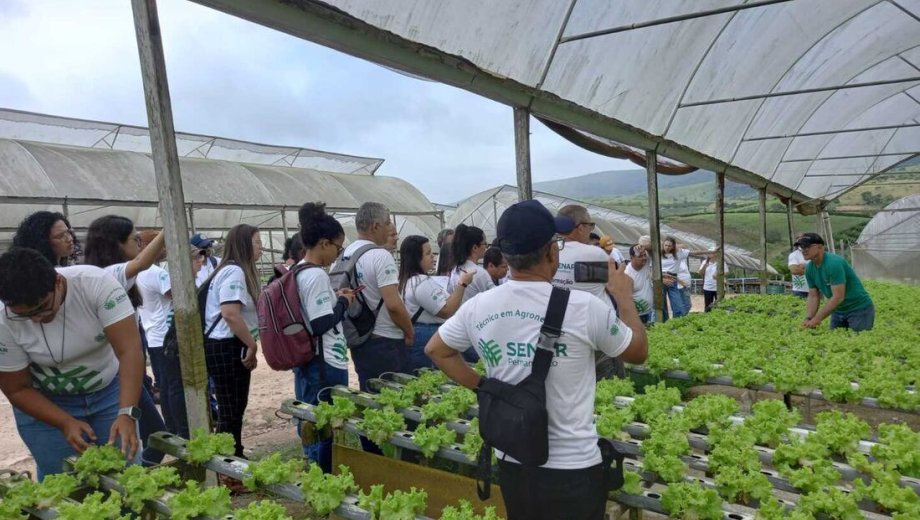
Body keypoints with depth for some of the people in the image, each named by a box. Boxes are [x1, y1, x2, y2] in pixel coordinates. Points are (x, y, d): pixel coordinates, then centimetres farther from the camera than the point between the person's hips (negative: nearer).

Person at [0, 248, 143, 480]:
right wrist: (66, 424, -22)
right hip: (44, 403, 0)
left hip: (110, 391, 0)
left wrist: (127, 413, -38)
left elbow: (129, 350, -29)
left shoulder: (96, 283, -26)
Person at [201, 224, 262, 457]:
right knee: (231, 413, -3)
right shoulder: (234, 271, -16)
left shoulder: (240, 271, 17)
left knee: (234, 411, 16)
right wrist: (252, 345, -16)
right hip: (225, 348, -10)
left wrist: (249, 346, 16)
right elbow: (230, 315, -26)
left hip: (232, 347, 10)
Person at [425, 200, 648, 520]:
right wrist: (624, 297, 12)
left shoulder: (477, 307, -7)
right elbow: (639, 352, -2)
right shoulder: (583, 307, -19)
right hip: (572, 468, -3)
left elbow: (435, 350, 10)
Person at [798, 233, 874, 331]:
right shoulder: (809, 268, -3)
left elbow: (838, 297, -28)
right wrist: (809, 318, -16)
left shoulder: (834, 263, -25)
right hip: (838, 310, 7)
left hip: (859, 309, -7)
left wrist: (817, 319, -28)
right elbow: (813, 296, 0)